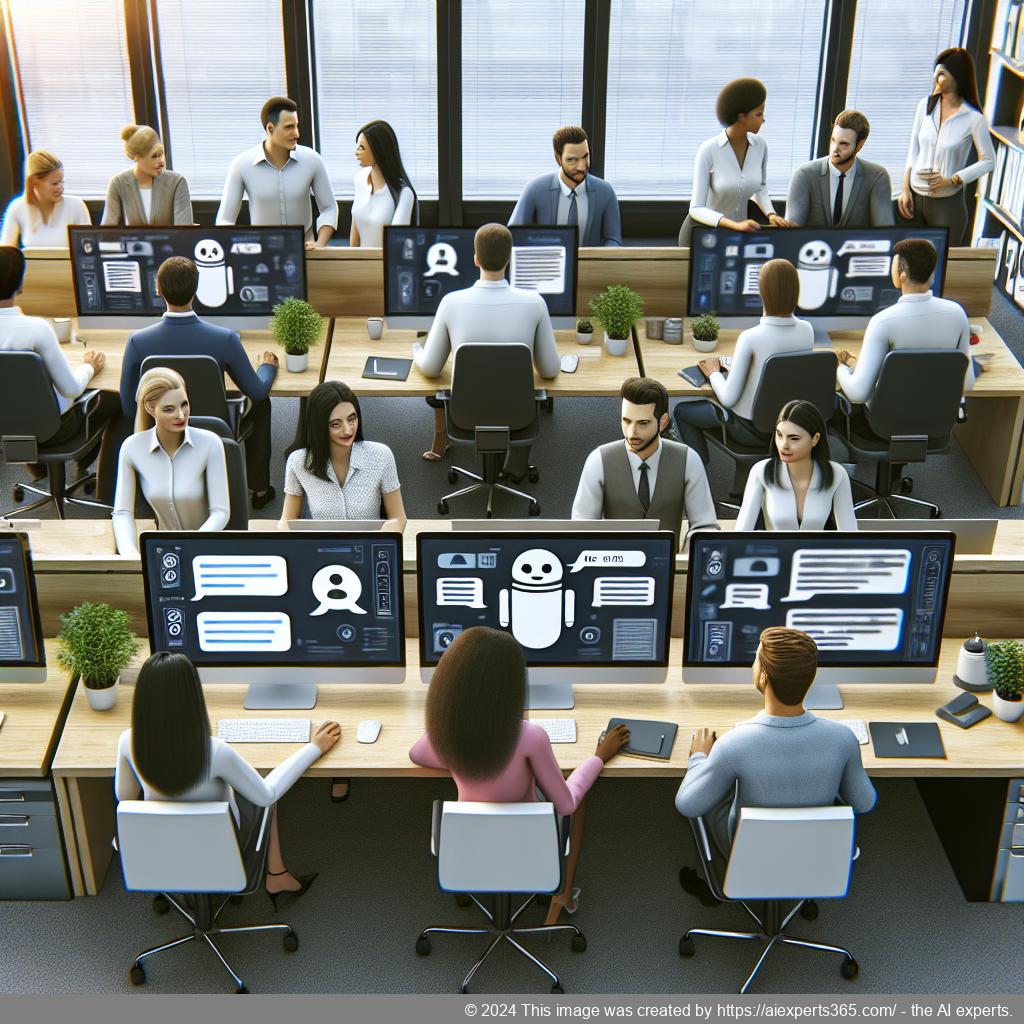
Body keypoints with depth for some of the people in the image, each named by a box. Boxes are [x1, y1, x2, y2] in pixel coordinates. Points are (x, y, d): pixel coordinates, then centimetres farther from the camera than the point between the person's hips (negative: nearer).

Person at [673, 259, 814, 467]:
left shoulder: (750, 338, -28)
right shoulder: (807, 330, -11)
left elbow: (729, 399, -22)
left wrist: (713, 373, -3)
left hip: (752, 429, -6)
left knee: (682, 410, 19)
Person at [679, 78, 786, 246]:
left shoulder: (760, 145, -9)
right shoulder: (708, 150, -24)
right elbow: (696, 209, -26)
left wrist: (771, 214, -9)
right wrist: (735, 225, -40)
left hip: (738, 235, 4)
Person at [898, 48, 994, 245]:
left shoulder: (974, 119, -10)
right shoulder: (925, 106, 2)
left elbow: (988, 161, -4)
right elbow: (913, 151, 8)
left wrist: (951, 181, -12)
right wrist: (905, 190, 1)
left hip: (948, 204, -3)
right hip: (915, 197, 3)